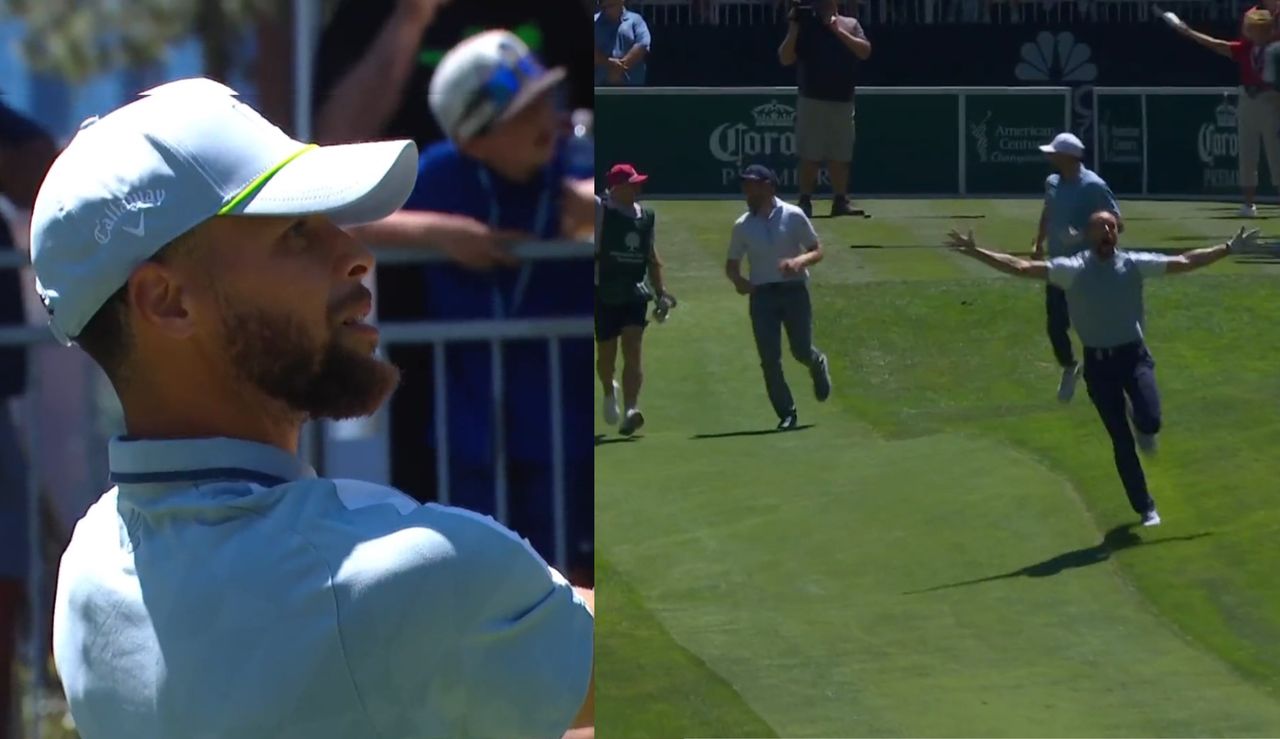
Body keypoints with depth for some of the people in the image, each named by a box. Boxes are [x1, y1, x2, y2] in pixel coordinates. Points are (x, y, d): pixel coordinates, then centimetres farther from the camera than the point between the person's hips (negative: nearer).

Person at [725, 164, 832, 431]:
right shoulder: (742, 225, 6)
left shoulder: (794, 216, -1)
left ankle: (818, 365, 36)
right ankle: (786, 414, 5)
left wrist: (799, 261, -20)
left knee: (801, 351, -1)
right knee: (769, 358, -5)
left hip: (794, 291, -2)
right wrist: (737, 279, -11)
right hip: (762, 295, 2)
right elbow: (732, 264, 12)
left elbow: (817, 251, 1)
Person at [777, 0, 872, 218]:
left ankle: (840, 201, 8)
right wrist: (793, 30, -14)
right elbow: (785, 59, -4)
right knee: (810, 155, -4)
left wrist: (839, 31, -14)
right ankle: (805, 201, 0)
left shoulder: (850, 25, 8)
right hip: (811, 102, -2)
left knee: (840, 156, 4)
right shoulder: (805, 26, 4)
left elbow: (865, 52, -7)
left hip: (842, 102, 2)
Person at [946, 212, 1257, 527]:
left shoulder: (1135, 264, -1)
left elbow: (1185, 262, 4)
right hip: (1098, 362, -1)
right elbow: (1021, 267, -13)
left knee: (1150, 422, -22)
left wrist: (1228, 249, 2)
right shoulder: (1073, 268, -7)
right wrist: (975, 253, -21)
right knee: (1122, 441, 3)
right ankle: (1145, 508, 16)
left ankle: (1141, 425, 18)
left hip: (1134, 355, 1)